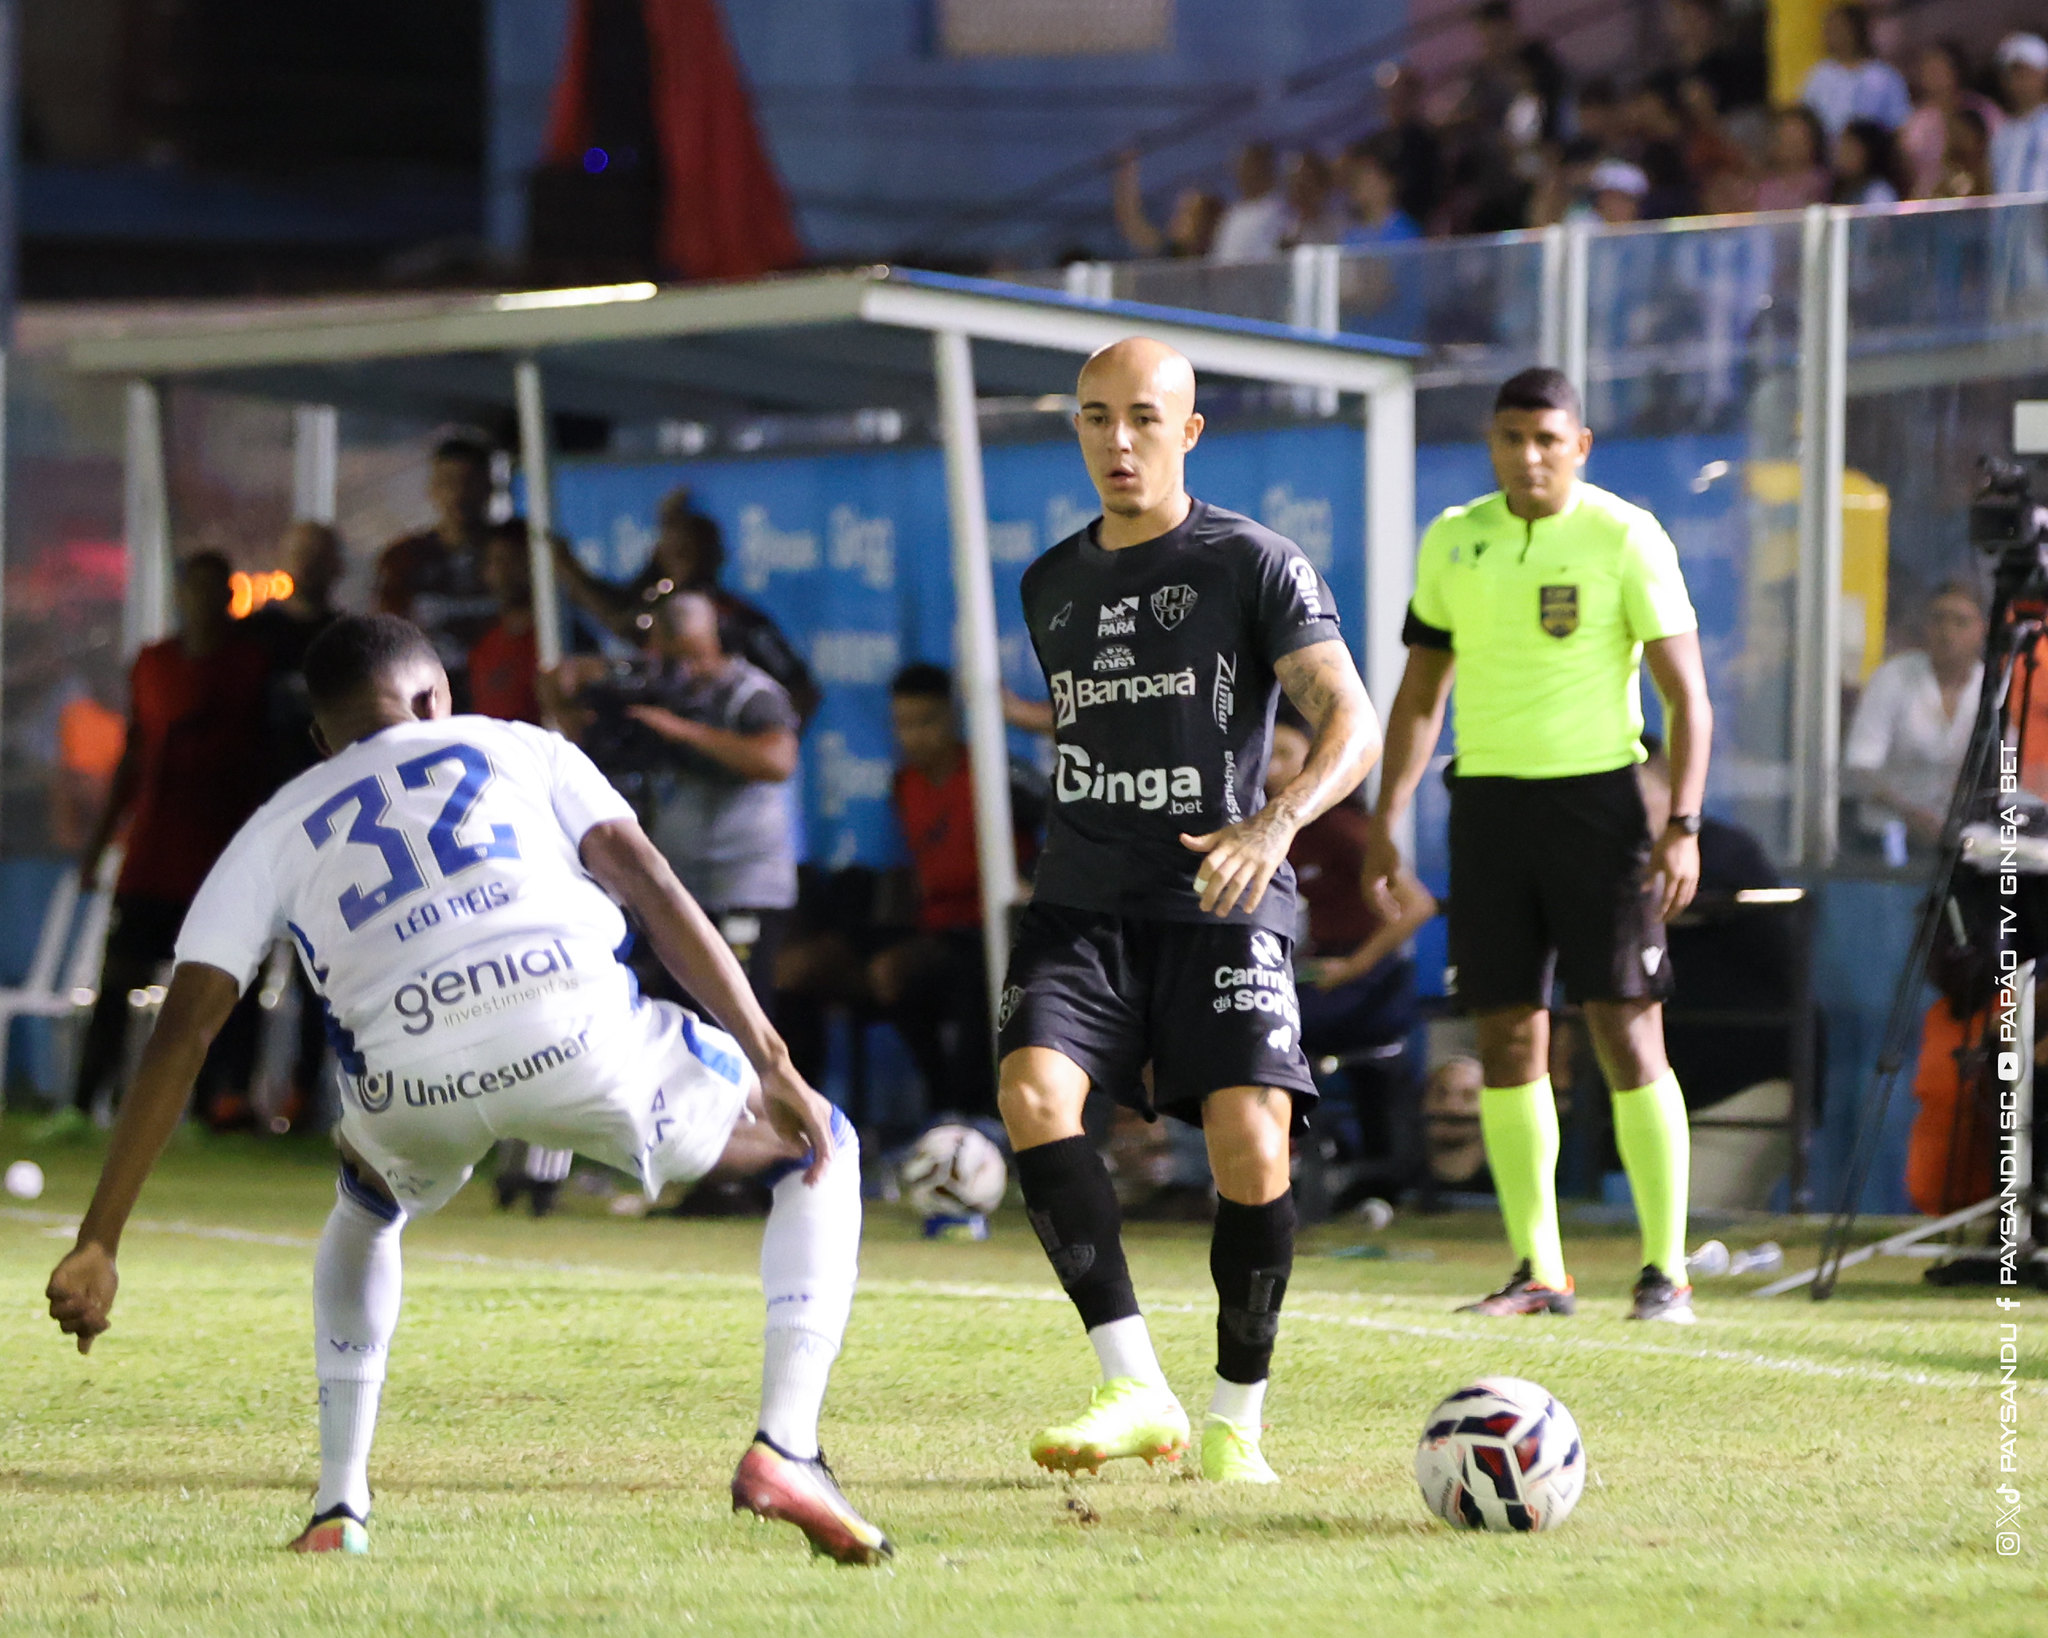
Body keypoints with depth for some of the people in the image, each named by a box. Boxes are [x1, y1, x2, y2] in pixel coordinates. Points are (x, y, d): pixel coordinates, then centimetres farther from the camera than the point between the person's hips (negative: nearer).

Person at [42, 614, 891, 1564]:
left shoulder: (274, 834, 29)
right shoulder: (520, 747, 28)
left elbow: (182, 1034, 19)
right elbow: (649, 888, 12)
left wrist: (98, 1243, 18)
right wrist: (773, 1066, 10)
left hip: (415, 1082, 2)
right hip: (577, 1033, -2)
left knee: (365, 1213, 40)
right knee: (817, 1152, 23)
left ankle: (337, 1509, 28)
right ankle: (783, 1449, 3)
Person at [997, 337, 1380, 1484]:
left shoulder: (1256, 565, -2)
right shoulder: (1053, 586, 16)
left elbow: (1353, 720, -12)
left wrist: (1278, 821, -29)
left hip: (1224, 907, -4)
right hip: (1084, 904, 4)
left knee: (1252, 1143, -17)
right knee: (1034, 1090, -22)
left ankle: (1237, 1419, 2)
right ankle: (1137, 1390, -21)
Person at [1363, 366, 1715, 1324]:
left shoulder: (1625, 538, -4)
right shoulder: (1453, 542, 9)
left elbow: (1687, 693, -5)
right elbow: (1421, 692, 18)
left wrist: (1682, 824, -15)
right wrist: (1386, 820, 10)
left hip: (1596, 794, -4)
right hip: (1488, 800, 4)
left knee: (1627, 1031, -8)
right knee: (1507, 1039, 3)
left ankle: (1666, 1272, -5)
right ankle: (1539, 1272, 9)